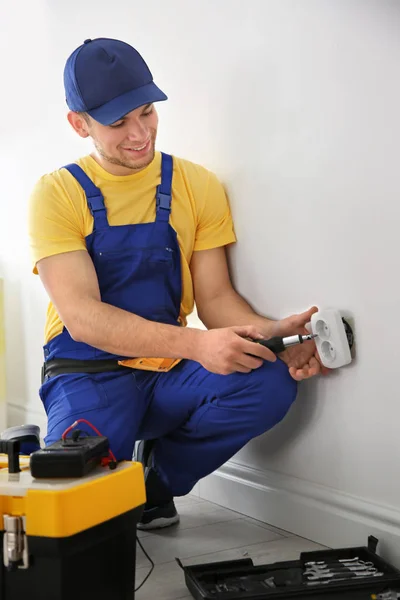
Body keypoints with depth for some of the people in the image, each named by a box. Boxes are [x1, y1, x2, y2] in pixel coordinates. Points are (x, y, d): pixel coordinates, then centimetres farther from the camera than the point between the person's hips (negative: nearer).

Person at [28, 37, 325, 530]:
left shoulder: (196, 186, 4)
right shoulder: (58, 194, -6)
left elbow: (215, 296, 2)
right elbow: (82, 318, -17)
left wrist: (270, 334, -21)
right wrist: (195, 345, -31)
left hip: (170, 377, 4)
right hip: (88, 375, -3)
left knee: (273, 383, -26)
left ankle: (155, 475, -1)